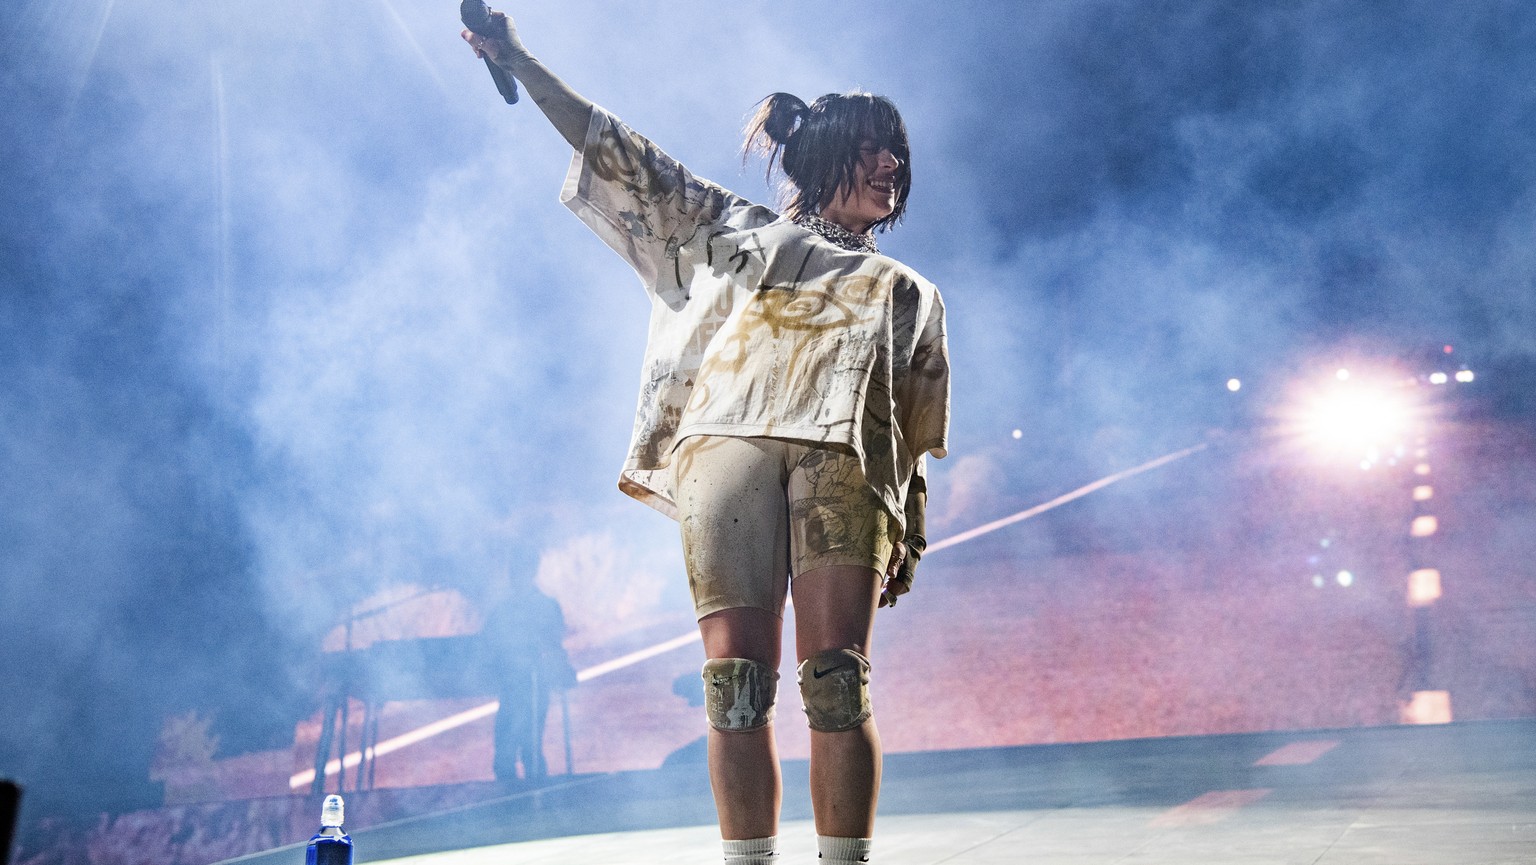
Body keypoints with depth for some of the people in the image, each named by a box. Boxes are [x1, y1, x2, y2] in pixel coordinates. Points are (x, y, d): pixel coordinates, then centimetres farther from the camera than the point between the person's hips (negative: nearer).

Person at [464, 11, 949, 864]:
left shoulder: (909, 294, 31)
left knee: (837, 683, -12)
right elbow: (623, 158, 26)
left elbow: (919, 440, 22)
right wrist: (520, 64, 22)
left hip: (846, 464, 1)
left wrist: (907, 536, 10)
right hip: (725, 444, 0)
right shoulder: (734, 231, 29)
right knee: (736, 683, -10)